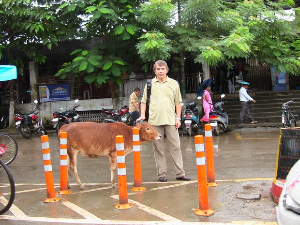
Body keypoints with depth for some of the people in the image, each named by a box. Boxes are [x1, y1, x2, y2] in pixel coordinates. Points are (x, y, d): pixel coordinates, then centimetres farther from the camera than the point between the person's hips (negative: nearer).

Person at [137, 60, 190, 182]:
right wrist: (142, 115, 0)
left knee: (175, 147, 0)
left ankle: (180, 173, 6)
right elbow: (143, 101, 13)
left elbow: (178, 102, 12)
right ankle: (161, 174, 12)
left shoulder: (174, 83, 10)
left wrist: (178, 118, 5)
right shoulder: (149, 84, 9)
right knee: (158, 149, 4)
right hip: (154, 121, 0)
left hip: (171, 121, 0)